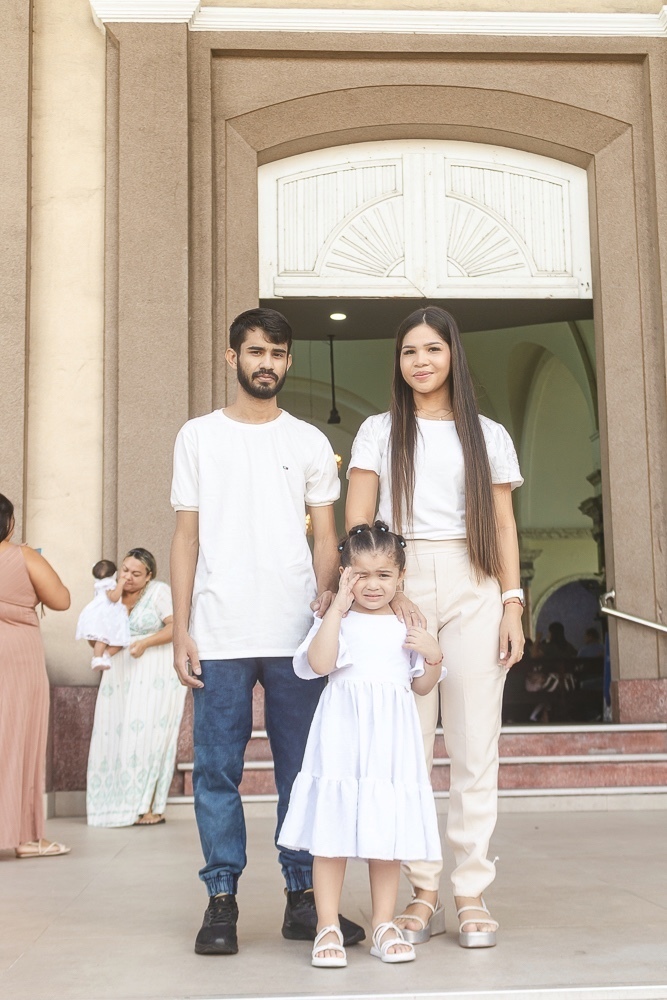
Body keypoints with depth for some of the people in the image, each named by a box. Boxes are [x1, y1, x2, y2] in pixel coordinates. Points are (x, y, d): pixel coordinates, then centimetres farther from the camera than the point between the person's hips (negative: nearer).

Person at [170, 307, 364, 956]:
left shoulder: (309, 442, 12)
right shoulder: (198, 437, 10)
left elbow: (325, 537, 10)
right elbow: (186, 538, 7)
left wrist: (326, 594, -10)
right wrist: (181, 630, -1)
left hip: (296, 634, 1)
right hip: (219, 636, -1)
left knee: (302, 769, 4)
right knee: (216, 770, 2)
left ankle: (303, 897, 14)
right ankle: (221, 901, 12)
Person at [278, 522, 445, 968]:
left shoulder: (408, 625, 11)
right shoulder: (336, 620, 2)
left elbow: (422, 685, 15)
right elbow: (318, 663, -17)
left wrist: (433, 655, -4)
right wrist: (338, 607, -15)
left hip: (391, 743, 3)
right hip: (342, 738, -3)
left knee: (388, 833, 7)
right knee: (332, 833, -2)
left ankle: (384, 923, 20)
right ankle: (328, 927, 9)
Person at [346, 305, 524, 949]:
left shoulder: (487, 435, 14)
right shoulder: (379, 431, 11)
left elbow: (503, 528, 10)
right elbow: (357, 523, 4)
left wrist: (512, 605, 0)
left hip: (473, 589, 1)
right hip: (398, 586, 0)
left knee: (474, 746, -1)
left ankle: (472, 895, 8)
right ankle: (422, 893, 10)